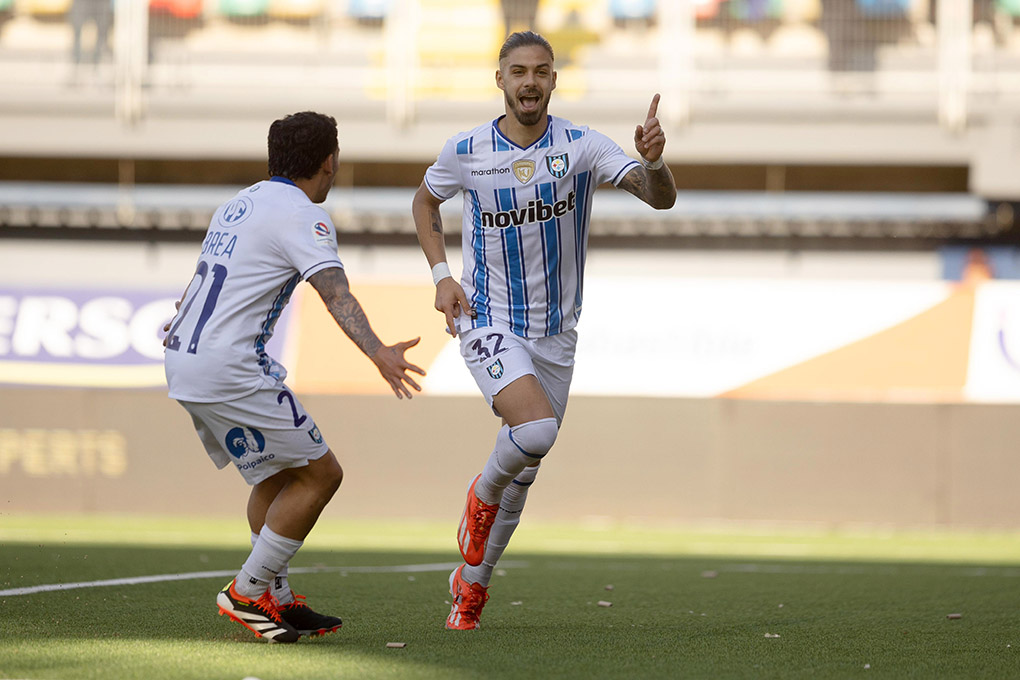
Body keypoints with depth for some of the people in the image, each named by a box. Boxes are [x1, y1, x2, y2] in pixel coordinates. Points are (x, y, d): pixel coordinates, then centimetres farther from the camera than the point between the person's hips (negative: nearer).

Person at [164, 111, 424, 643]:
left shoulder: (238, 204, 18)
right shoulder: (302, 215, -9)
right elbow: (335, 294, -25)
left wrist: (180, 325, 55)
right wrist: (378, 353, -38)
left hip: (183, 361, 10)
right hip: (230, 368, -10)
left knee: (275, 474, 21)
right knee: (320, 474, -2)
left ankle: (276, 600, 22)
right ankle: (247, 593, -1)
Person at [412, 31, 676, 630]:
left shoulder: (582, 146, -8)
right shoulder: (466, 152, -7)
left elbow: (660, 198, -18)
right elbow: (426, 201, 13)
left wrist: (654, 162, -41)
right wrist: (441, 273, 0)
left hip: (556, 333, 3)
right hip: (489, 323, -3)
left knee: (523, 473, 10)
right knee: (536, 429, -29)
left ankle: (472, 582, 32)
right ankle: (482, 496, 3)